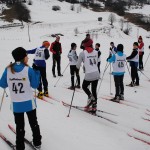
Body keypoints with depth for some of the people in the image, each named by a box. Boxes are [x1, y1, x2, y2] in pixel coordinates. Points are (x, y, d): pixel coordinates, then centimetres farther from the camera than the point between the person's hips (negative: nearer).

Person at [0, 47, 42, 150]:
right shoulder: (29, 70, -15)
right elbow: (35, 85, -6)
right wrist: (37, 72, 1)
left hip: (16, 104, 1)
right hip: (29, 102, -1)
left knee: (19, 126, 15)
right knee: (33, 123, 20)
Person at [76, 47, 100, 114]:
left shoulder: (82, 53, -7)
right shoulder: (96, 52, 5)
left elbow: (78, 66, 0)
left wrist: (78, 67, 21)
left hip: (89, 75, -4)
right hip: (96, 74, 4)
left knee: (84, 86, 23)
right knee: (94, 90, 15)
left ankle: (91, 97, 4)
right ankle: (94, 107, 16)